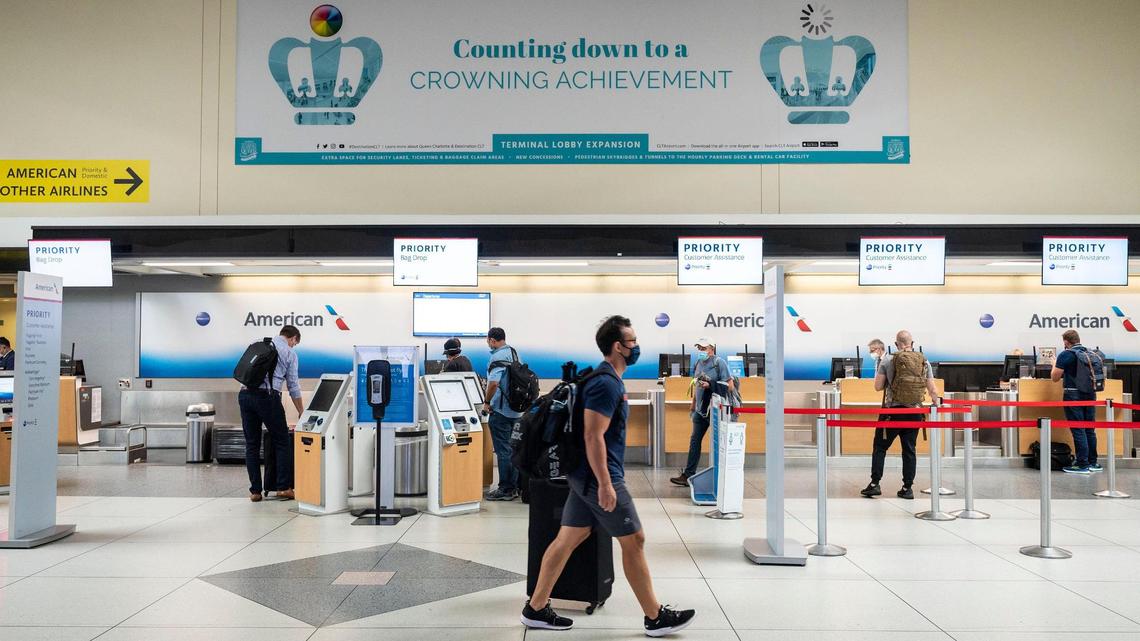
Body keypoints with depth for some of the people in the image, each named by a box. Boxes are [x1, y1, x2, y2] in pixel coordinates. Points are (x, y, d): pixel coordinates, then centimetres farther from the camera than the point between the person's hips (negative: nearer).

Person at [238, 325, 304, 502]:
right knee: (282, 442, 7)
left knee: (252, 444, 10)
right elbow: (293, 386, 8)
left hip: (245, 394, 5)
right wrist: (301, 412, 18)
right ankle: (283, 487, 4)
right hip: (267, 397, -5)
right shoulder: (290, 353, 7)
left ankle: (255, 491, 11)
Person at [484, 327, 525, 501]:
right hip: (516, 410, 8)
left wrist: (487, 402, -15)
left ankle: (505, 490, 4)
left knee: (503, 450, -1)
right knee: (512, 448, 15)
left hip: (500, 410, -8)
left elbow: (494, 382, -29)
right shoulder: (514, 352, 11)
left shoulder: (498, 356, -16)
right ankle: (514, 486, 21)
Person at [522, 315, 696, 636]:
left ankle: (536, 609, 17)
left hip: (585, 475, 10)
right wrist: (605, 484, -24)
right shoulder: (607, 383, -19)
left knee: (568, 539, 11)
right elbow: (593, 436, -25)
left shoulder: (606, 378, 13)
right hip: (598, 476, -10)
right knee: (634, 540, 1)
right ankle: (656, 617, 12)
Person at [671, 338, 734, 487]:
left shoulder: (719, 363, -11)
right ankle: (688, 475, 9)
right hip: (701, 410, 7)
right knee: (695, 441, 5)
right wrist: (693, 403, 21)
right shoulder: (699, 362, 11)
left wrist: (710, 386, -22)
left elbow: (729, 385, -14)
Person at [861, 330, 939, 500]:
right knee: (909, 450, 9)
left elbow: (878, 387, -1)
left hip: (893, 411, -3)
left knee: (880, 447, 7)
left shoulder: (887, 361, -5)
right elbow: (932, 391, 5)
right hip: (914, 413, 3)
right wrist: (936, 402, 25)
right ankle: (907, 488, 11)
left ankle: (875, 484, 3)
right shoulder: (924, 362, 3)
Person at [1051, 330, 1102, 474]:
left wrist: (1055, 365, 12)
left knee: (1078, 431, -4)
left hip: (1074, 395, -6)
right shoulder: (1092, 354, 7)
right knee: (1090, 430, 13)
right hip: (1090, 394, 6)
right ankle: (1093, 463, 18)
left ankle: (1082, 465, -4)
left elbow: (1055, 378, -7)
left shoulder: (1066, 355, -10)